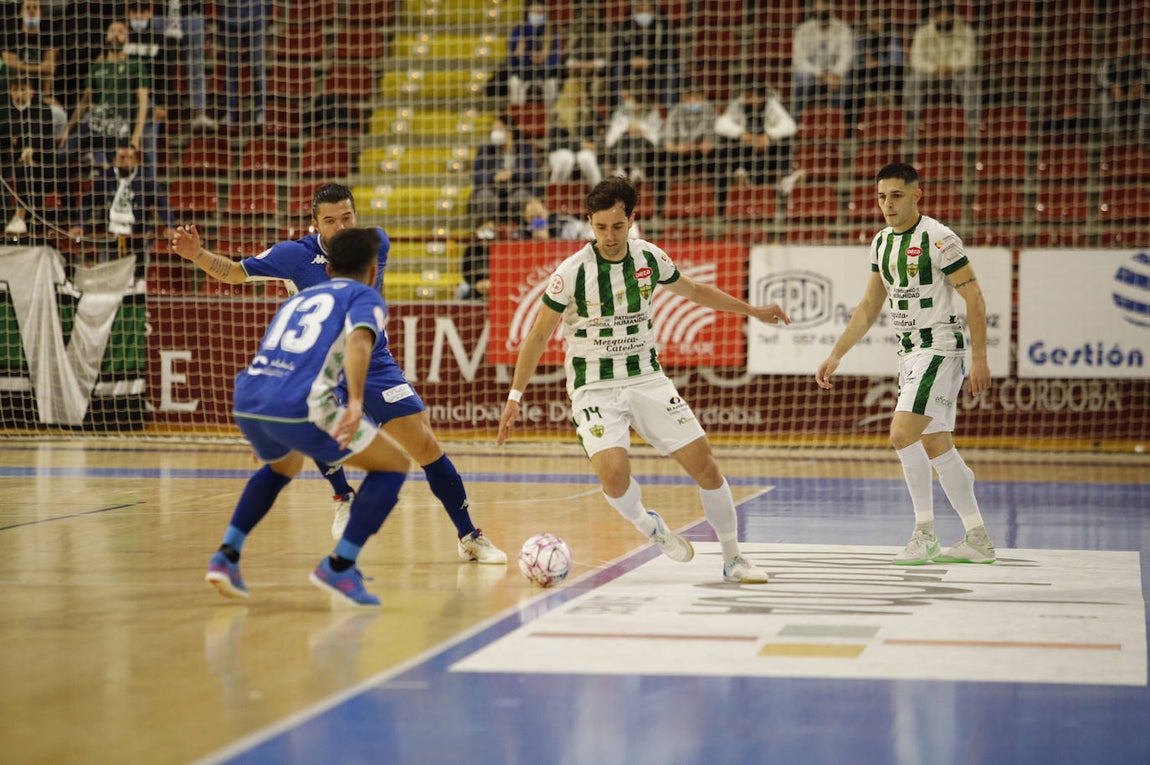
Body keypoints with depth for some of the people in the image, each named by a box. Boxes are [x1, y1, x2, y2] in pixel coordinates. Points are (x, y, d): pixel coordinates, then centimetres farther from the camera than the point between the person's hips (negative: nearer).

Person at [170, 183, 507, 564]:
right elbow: (234, 272, -1)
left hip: (374, 365, 1)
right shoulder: (295, 255, -10)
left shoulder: (376, 244, -7)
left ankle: (469, 538, 6)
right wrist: (198, 254, -14)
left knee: (426, 445, -6)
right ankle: (344, 497, 1)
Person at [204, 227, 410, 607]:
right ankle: (339, 567, 0)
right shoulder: (365, 297, 12)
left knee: (283, 466, 39)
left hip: (246, 401, 7)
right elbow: (358, 340, -11)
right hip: (301, 406, -7)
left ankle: (226, 555, 26)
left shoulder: (299, 298, 32)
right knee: (393, 465, 10)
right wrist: (355, 401, -24)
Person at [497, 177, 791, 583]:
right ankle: (648, 525, 6)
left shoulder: (651, 258, -2)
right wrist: (515, 396, -7)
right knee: (614, 474, -27)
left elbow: (694, 290, 19)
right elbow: (539, 335, -5)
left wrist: (752, 310, 25)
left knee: (704, 464, -5)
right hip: (595, 388, -3)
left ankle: (732, 558, 13)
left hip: (647, 379, 3)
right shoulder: (573, 272, -14)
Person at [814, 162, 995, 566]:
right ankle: (978, 540, 15)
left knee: (902, 434, -18)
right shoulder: (882, 242, 10)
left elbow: (974, 298, -12)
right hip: (910, 353, 9)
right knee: (937, 447, 9)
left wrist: (979, 357, -16)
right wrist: (835, 356, 15)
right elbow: (869, 307, 18)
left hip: (940, 349, -9)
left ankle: (924, 531, -7)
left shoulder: (938, 238, -14)